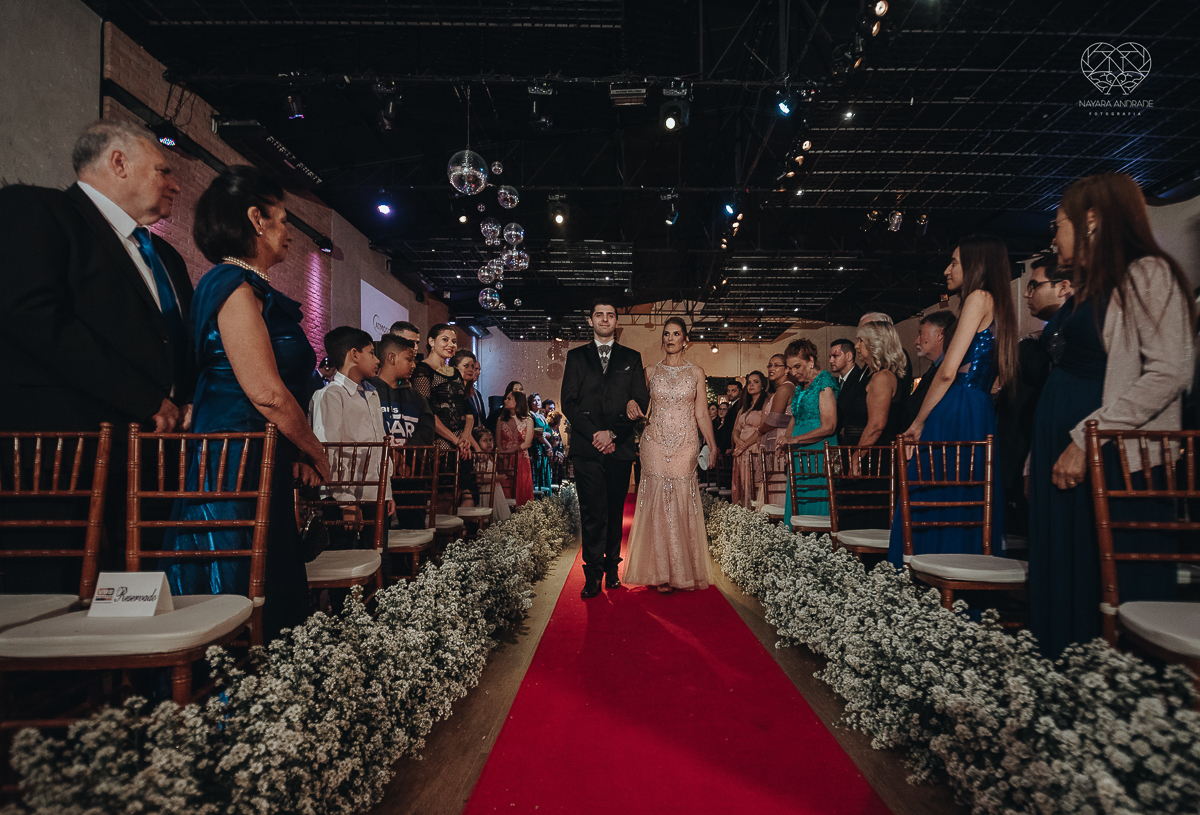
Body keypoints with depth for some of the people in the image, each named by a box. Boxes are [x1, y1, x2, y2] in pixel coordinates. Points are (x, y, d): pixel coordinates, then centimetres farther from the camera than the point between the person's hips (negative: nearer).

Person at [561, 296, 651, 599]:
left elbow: (641, 402, 5)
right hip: (586, 446, -1)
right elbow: (568, 402, 4)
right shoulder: (576, 356, 12)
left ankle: (612, 567, 17)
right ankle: (593, 573, 1)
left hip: (620, 447, 1)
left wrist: (613, 433, -7)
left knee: (615, 510, 7)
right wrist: (594, 434, -8)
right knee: (592, 511, -4)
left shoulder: (631, 358, 13)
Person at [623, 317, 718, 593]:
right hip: (655, 444, 1)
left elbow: (702, 415, 6)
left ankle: (687, 573, 11)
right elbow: (640, 409, 16)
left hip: (685, 445, 0)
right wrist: (632, 402, -6)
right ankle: (663, 573, 5)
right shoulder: (651, 372, 9)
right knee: (658, 505, -3)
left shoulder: (696, 372, 8)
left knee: (683, 505, -1)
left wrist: (713, 447, -2)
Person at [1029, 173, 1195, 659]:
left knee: (1117, 590, -2)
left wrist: (1087, 437, -20)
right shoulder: (1083, 291, 19)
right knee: (1062, 581, 10)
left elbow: (1169, 373, -16)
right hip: (1059, 452, 8)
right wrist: (1039, 458, 13)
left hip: (1113, 459, -8)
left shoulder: (1146, 273, -4)